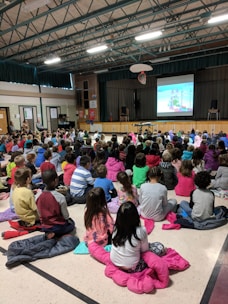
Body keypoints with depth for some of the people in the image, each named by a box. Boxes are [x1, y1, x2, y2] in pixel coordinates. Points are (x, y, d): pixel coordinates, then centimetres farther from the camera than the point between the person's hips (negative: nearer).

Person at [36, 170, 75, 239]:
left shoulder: (40, 197, -8)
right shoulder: (60, 197, -22)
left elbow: (40, 214, 3)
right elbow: (66, 216, -11)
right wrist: (69, 220, 11)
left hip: (44, 227, 5)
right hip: (58, 227, -5)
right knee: (71, 223, 25)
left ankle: (49, 233, 4)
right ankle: (55, 234, 0)